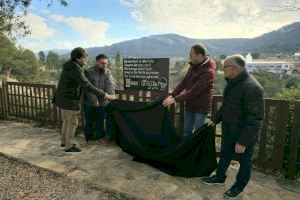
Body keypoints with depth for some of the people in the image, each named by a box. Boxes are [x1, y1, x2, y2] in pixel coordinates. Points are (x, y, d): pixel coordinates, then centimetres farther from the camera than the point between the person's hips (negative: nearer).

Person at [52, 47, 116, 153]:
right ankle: (69, 146, 16)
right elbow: (88, 86, -31)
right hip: (69, 99, -10)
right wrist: (105, 95, -30)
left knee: (66, 120, 21)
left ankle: (64, 141, 36)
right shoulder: (76, 70, -25)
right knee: (72, 122, 3)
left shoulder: (70, 64, 5)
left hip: (63, 97, 10)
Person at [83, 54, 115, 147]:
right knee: (89, 122, 11)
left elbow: (110, 84, -14)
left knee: (100, 121, 16)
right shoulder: (89, 72, -11)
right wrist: (94, 100, -25)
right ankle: (89, 139, 27)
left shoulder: (107, 72, 0)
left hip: (102, 102, 3)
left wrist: (111, 94, -33)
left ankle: (100, 137, 34)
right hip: (89, 102, -3)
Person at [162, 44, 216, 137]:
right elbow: (184, 82, 6)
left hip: (201, 107, -7)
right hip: (189, 105, 7)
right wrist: (172, 95, -5)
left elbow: (194, 91, -27)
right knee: (187, 131, 17)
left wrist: (175, 99, -26)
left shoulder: (208, 71, -23)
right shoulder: (193, 66, 3)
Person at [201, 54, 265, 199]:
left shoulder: (251, 87, -27)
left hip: (243, 134, -8)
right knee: (224, 155, 24)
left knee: (244, 162, 15)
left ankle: (239, 187, 36)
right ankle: (220, 177, 44)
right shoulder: (232, 83, 1)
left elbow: (255, 119, -27)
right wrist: (215, 119, 18)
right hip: (228, 130, 8)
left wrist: (243, 141, -25)